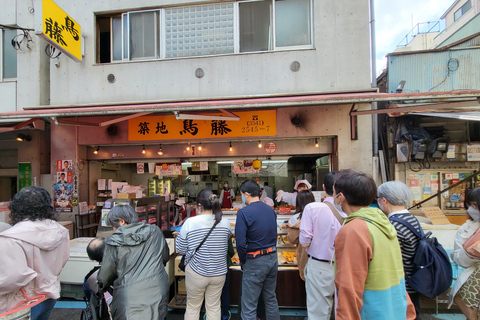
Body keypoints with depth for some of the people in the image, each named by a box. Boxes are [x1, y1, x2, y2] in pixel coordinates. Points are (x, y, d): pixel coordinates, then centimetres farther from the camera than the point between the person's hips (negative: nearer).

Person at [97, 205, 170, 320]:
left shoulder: (114, 243, -8)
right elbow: (165, 258, 12)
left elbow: (105, 276, 5)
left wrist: (102, 289, 26)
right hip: (157, 297, 3)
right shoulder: (155, 232, -2)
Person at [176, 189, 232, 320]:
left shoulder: (190, 223, -17)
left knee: (192, 307, 19)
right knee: (214, 307, 18)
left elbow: (181, 250, -8)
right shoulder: (225, 222, -8)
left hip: (197, 272, -2)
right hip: (219, 272, 3)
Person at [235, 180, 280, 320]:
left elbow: (240, 242, -21)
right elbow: (274, 235, 10)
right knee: (271, 299, 23)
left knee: (249, 306, 6)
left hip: (255, 262, -7)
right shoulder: (271, 210, 4)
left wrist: (243, 261, -6)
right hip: (273, 258, 7)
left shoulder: (243, 212, -17)